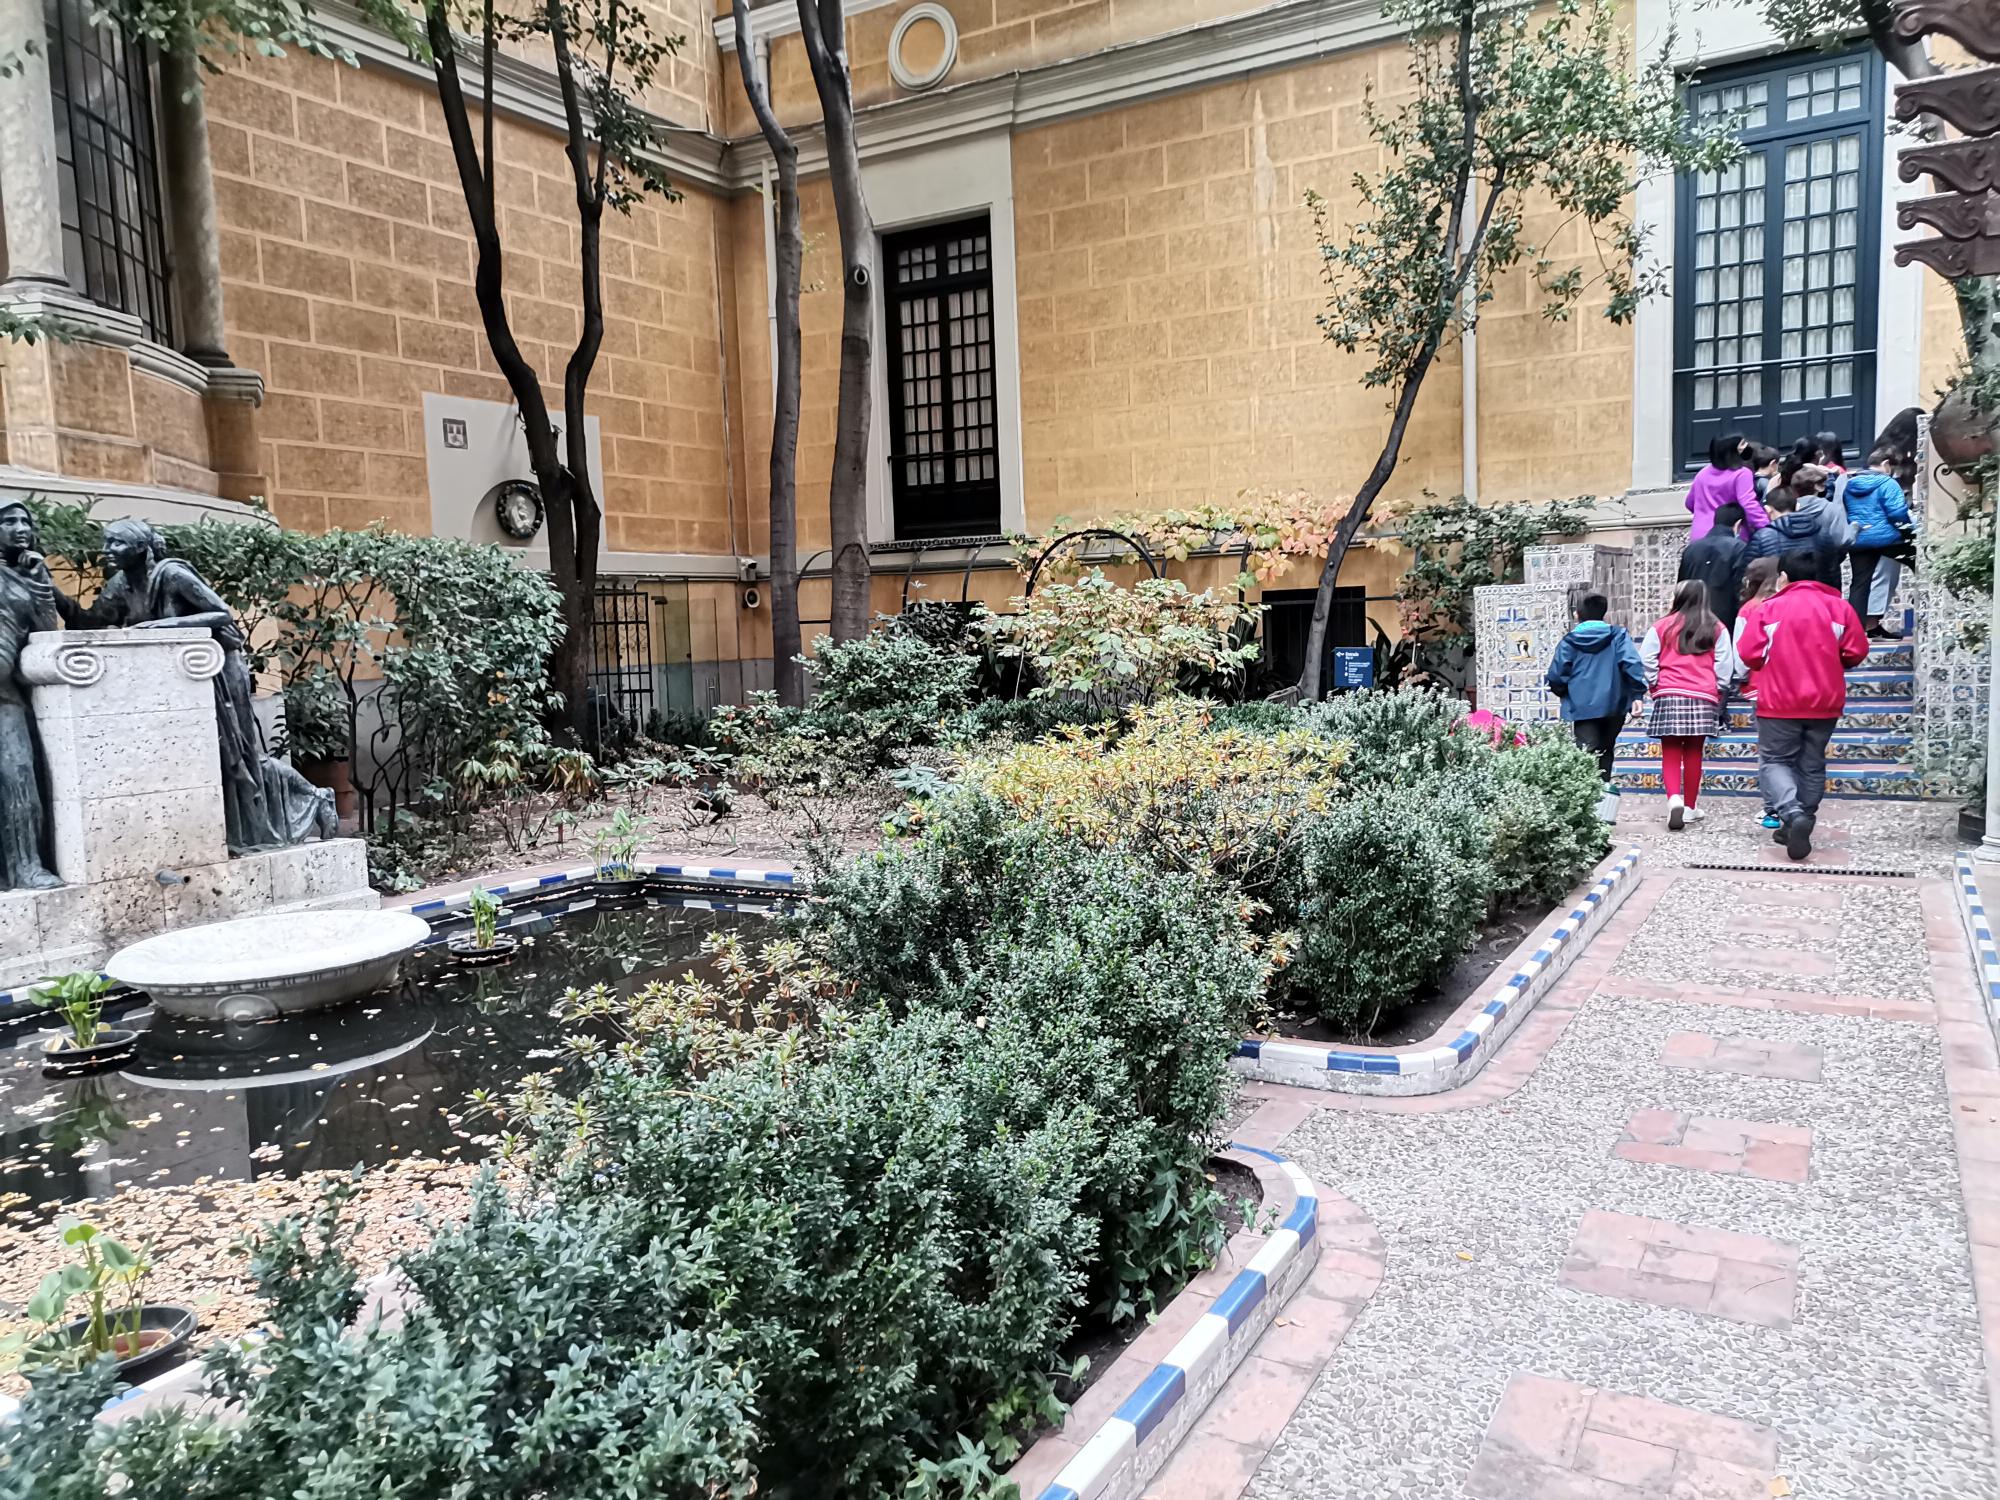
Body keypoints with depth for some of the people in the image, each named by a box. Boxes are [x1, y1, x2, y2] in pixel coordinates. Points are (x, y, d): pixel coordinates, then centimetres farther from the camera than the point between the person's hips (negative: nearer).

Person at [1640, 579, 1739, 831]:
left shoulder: (1664, 626, 3)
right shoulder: (1716, 628, 6)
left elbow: (1646, 659, -1)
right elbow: (1725, 665, 2)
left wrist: (1654, 684, 10)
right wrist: (1718, 691, 13)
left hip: (1669, 696, -1)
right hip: (1703, 697, 1)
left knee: (1671, 752, 2)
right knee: (1693, 752, 9)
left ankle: (1674, 798, -19)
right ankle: (1690, 806, 15)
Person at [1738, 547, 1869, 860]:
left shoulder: (1769, 608, -5)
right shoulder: (1839, 606, 2)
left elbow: (1750, 653, -9)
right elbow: (1856, 652, 0)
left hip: (1780, 702, -3)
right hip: (1825, 702, 3)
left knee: (1774, 761, 4)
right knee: (1812, 765, 14)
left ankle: (1792, 815, -21)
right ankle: (1798, 827, 17)